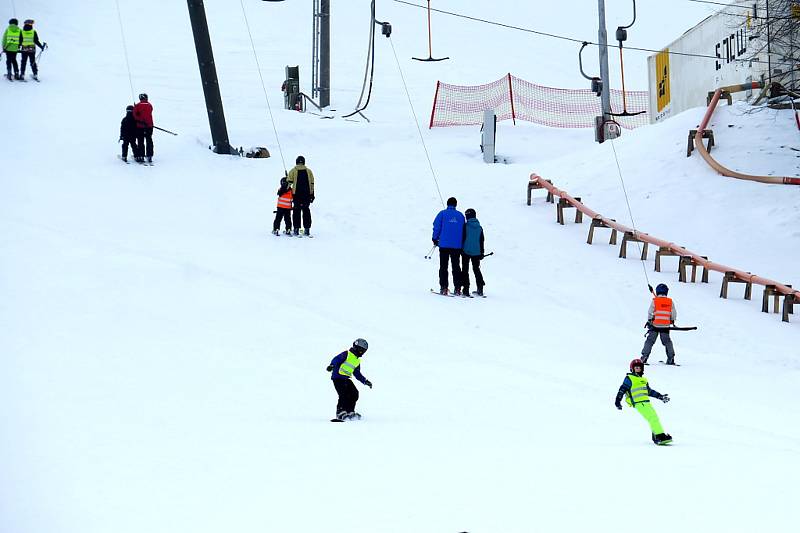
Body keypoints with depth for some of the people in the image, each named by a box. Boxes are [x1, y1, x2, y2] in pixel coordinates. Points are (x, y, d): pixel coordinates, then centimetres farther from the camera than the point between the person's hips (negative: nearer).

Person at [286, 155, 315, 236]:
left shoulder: (293, 171, 1)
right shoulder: (309, 171, 8)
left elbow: (289, 183, -8)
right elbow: (312, 184, 9)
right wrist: (312, 195, 14)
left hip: (296, 194, -2)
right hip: (307, 194, 2)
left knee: (297, 211, 2)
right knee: (306, 211, 8)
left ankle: (296, 229, -1)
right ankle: (307, 229, 6)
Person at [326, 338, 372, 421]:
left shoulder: (357, 361, 22)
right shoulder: (346, 354, -3)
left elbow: (357, 374, 28)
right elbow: (336, 360, -16)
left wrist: (365, 381, 20)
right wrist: (332, 365, -35)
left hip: (346, 379, 8)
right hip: (338, 377, -8)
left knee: (354, 394, -1)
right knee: (344, 395, -20)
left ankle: (350, 412, 9)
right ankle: (340, 413, -16)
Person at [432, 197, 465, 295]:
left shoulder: (443, 213, -2)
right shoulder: (460, 215, 6)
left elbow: (437, 227, -4)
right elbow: (464, 231, 10)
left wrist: (435, 239, 9)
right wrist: (462, 244, 19)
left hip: (444, 244, -2)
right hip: (457, 246, 2)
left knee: (443, 267, 3)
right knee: (456, 267, 8)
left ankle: (443, 288, -4)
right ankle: (457, 288, 3)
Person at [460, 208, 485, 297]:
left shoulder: (466, 226, -9)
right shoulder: (479, 227, 6)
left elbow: (462, 238, -9)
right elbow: (481, 241, 12)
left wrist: (460, 249, -1)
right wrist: (482, 253, 18)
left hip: (466, 251, -4)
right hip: (476, 252, 4)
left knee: (465, 270, 2)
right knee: (476, 269, 16)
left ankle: (466, 289, -5)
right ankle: (480, 289, 12)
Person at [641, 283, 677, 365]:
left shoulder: (654, 301, -6)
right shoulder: (670, 302, 2)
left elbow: (650, 312, -4)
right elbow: (674, 314, 6)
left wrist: (649, 321, 11)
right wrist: (672, 321, 24)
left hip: (655, 325, -2)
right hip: (665, 326, 2)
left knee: (650, 341, 5)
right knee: (667, 341, 12)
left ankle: (644, 357, 0)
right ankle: (671, 358, 7)